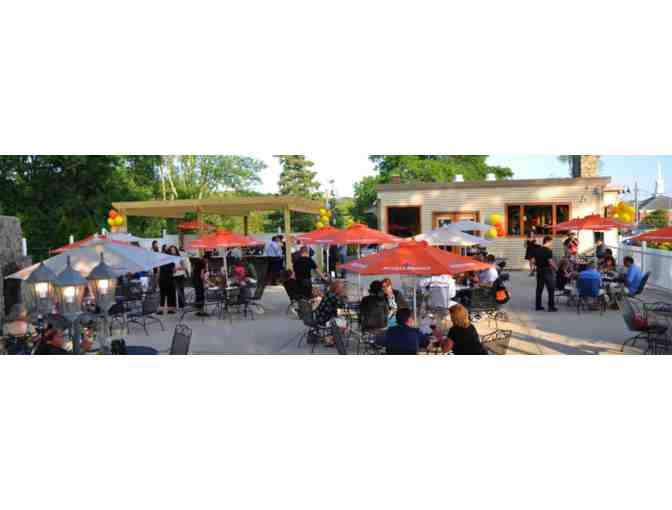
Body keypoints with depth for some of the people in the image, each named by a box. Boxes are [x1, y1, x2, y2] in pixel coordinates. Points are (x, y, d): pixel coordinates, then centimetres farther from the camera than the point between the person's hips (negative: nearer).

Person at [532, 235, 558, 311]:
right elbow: (550, 262, -17)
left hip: (539, 271, 7)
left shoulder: (537, 250, 6)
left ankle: (538, 306, 15)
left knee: (539, 289, 12)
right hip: (547, 271, -7)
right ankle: (551, 307, 2)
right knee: (551, 289, 1)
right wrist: (554, 267, -1)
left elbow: (534, 261, 8)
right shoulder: (548, 251, -16)